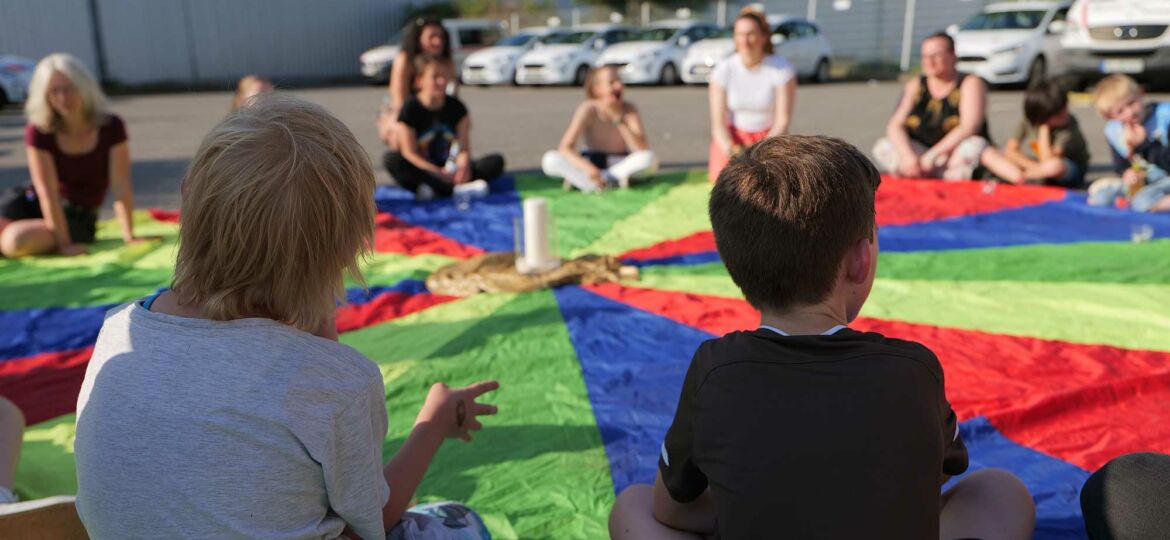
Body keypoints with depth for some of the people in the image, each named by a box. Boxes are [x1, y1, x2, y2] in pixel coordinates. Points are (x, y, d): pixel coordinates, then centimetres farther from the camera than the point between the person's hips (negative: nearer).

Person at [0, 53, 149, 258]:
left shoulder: (111, 128, -14)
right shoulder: (38, 132, -14)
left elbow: (121, 187, -15)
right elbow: (48, 194, -18)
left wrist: (129, 237, -17)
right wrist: (64, 244, -22)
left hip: (78, 219, -1)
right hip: (33, 203, 2)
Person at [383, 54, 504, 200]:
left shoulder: (456, 107, 6)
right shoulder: (410, 110, -3)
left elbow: (464, 148, -2)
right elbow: (410, 153, -11)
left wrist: (463, 166, -26)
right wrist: (439, 173, -25)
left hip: (451, 169, 3)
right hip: (422, 171, -3)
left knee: (496, 161, -17)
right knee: (390, 159, -32)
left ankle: (433, 188, -35)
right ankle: (458, 188, -44)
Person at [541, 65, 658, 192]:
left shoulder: (629, 109, -16)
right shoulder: (588, 109, -19)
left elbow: (642, 149, -25)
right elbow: (565, 148, -25)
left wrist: (619, 119, -32)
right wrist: (588, 168, -44)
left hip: (622, 163, 1)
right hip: (592, 162, -1)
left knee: (650, 159, -32)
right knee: (549, 159, -26)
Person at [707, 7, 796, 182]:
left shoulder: (782, 69, -14)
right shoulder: (723, 70, -11)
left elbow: (783, 121, -13)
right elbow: (718, 123, -10)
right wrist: (731, 152, -27)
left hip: (770, 136, 0)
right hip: (733, 136, 1)